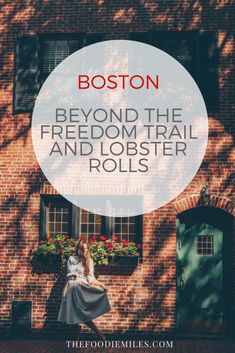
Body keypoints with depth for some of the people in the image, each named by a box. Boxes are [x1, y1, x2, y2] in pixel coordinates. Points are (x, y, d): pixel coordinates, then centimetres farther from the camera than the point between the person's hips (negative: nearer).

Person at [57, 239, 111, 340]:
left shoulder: (89, 261, 12)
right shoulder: (72, 259, 2)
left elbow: (90, 277, 6)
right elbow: (72, 276, -2)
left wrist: (100, 284, -9)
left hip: (84, 287, 3)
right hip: (74, 286, -3)